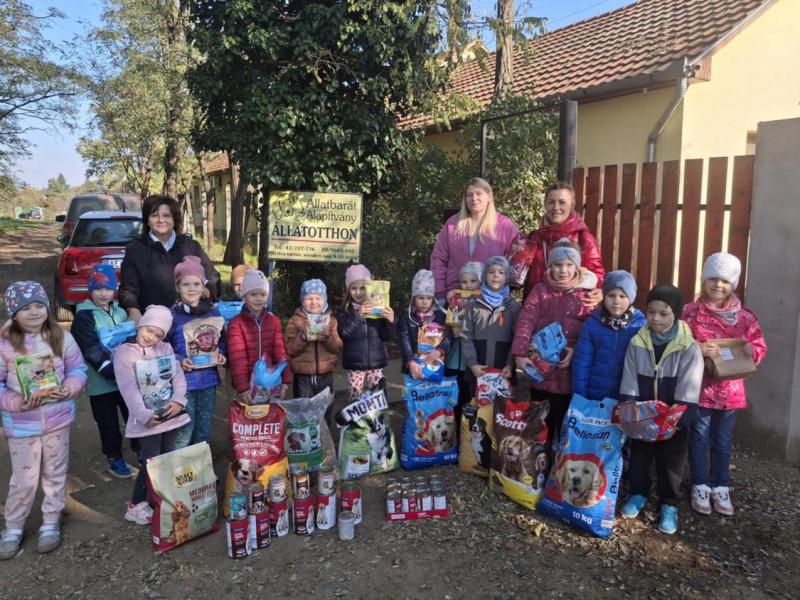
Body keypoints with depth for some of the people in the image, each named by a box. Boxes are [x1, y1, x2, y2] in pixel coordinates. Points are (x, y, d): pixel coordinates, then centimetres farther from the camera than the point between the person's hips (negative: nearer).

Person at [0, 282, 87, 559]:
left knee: (56, 475, 14)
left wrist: (70, 388, -18)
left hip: (58, 419, 2)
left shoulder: (62, 338, -5)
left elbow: (78, 369, 1)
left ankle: (50, 524, 32)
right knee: (24, 480, 7)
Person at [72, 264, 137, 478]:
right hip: (101, 382, -4)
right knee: (109, 422, 9)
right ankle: (114, 458, 26)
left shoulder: (120, 312, 8)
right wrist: (112, 372, -23)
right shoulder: (84, 316, -9)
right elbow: (91, 350, -17)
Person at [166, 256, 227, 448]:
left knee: (203, 432, 16)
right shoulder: (171, 315, -8)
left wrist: (221, 354, -3)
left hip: (208, 380, 4)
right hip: (183, 382, -4)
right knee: (183, 434, -2)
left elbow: (221, 340, 16)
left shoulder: (213, 313, 5)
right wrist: (178, 360, -21)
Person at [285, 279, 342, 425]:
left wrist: (328, 336, -21)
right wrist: (303, 337, -24)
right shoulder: (295, 321, -1)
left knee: (326, 414, 12)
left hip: (325, 376, 2)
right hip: (303, 377, -2)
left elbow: (337, 347, -3)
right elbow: (290, 349, -8)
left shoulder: (331, 320, 5)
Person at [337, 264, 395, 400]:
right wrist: (358, 315, -25)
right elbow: (344, 333, -14)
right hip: (354, 365, -1)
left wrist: (390, 321, -18)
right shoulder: (343, 312, 1)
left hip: (376, 364, 1)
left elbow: (387, 336, 2)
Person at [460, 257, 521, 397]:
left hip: (503, 369, -1)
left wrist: (510, 364, -11)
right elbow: (466, 336, 1)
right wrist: (472, 363, -9)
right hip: (477, 369, 1)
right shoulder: (474, 305, 5)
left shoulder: (513, 306, 3)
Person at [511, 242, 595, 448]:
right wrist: (520, 353, -15)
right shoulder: (540, 290, 2)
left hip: (572, 368, -1)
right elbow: (526, 321, -6)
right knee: (541, 421, 12)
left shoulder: (586, 292, 0)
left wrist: (577, 350, -16)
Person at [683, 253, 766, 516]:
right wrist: (697, 349, -25)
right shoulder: (690, 312, -7)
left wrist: (752, 350, -15)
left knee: (723, 441, 15)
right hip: (698, 388, -2)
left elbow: (760, 346, 8)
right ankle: (700, 487, 23)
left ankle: (720, 487, 30)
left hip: (730, 390, 2)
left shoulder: (745, 317, 1)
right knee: (699, 439, 9)